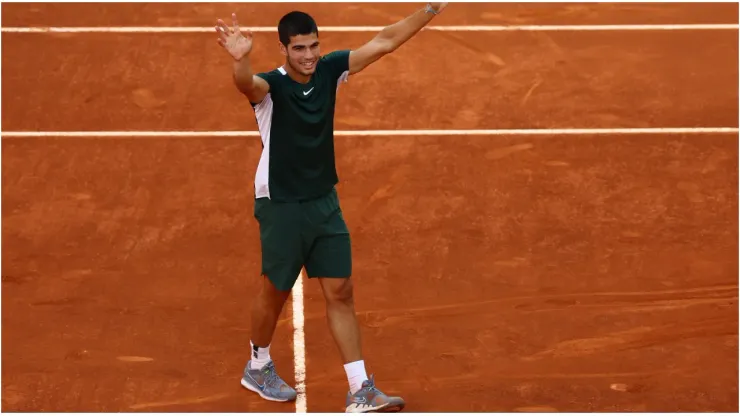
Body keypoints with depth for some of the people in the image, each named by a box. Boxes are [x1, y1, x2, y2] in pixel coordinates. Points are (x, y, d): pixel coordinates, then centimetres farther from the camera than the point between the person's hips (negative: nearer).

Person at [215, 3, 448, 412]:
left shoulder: (329, 70, -5)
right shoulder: (270, 85, -21)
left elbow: (383, 42, 0)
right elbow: (247, 84, -45)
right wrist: (239, 59, -67)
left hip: (325, 202, 5)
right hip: (281, 207, -5)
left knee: (340, 292, 5)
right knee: (276, 292, 12)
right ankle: (258, 368, 37)